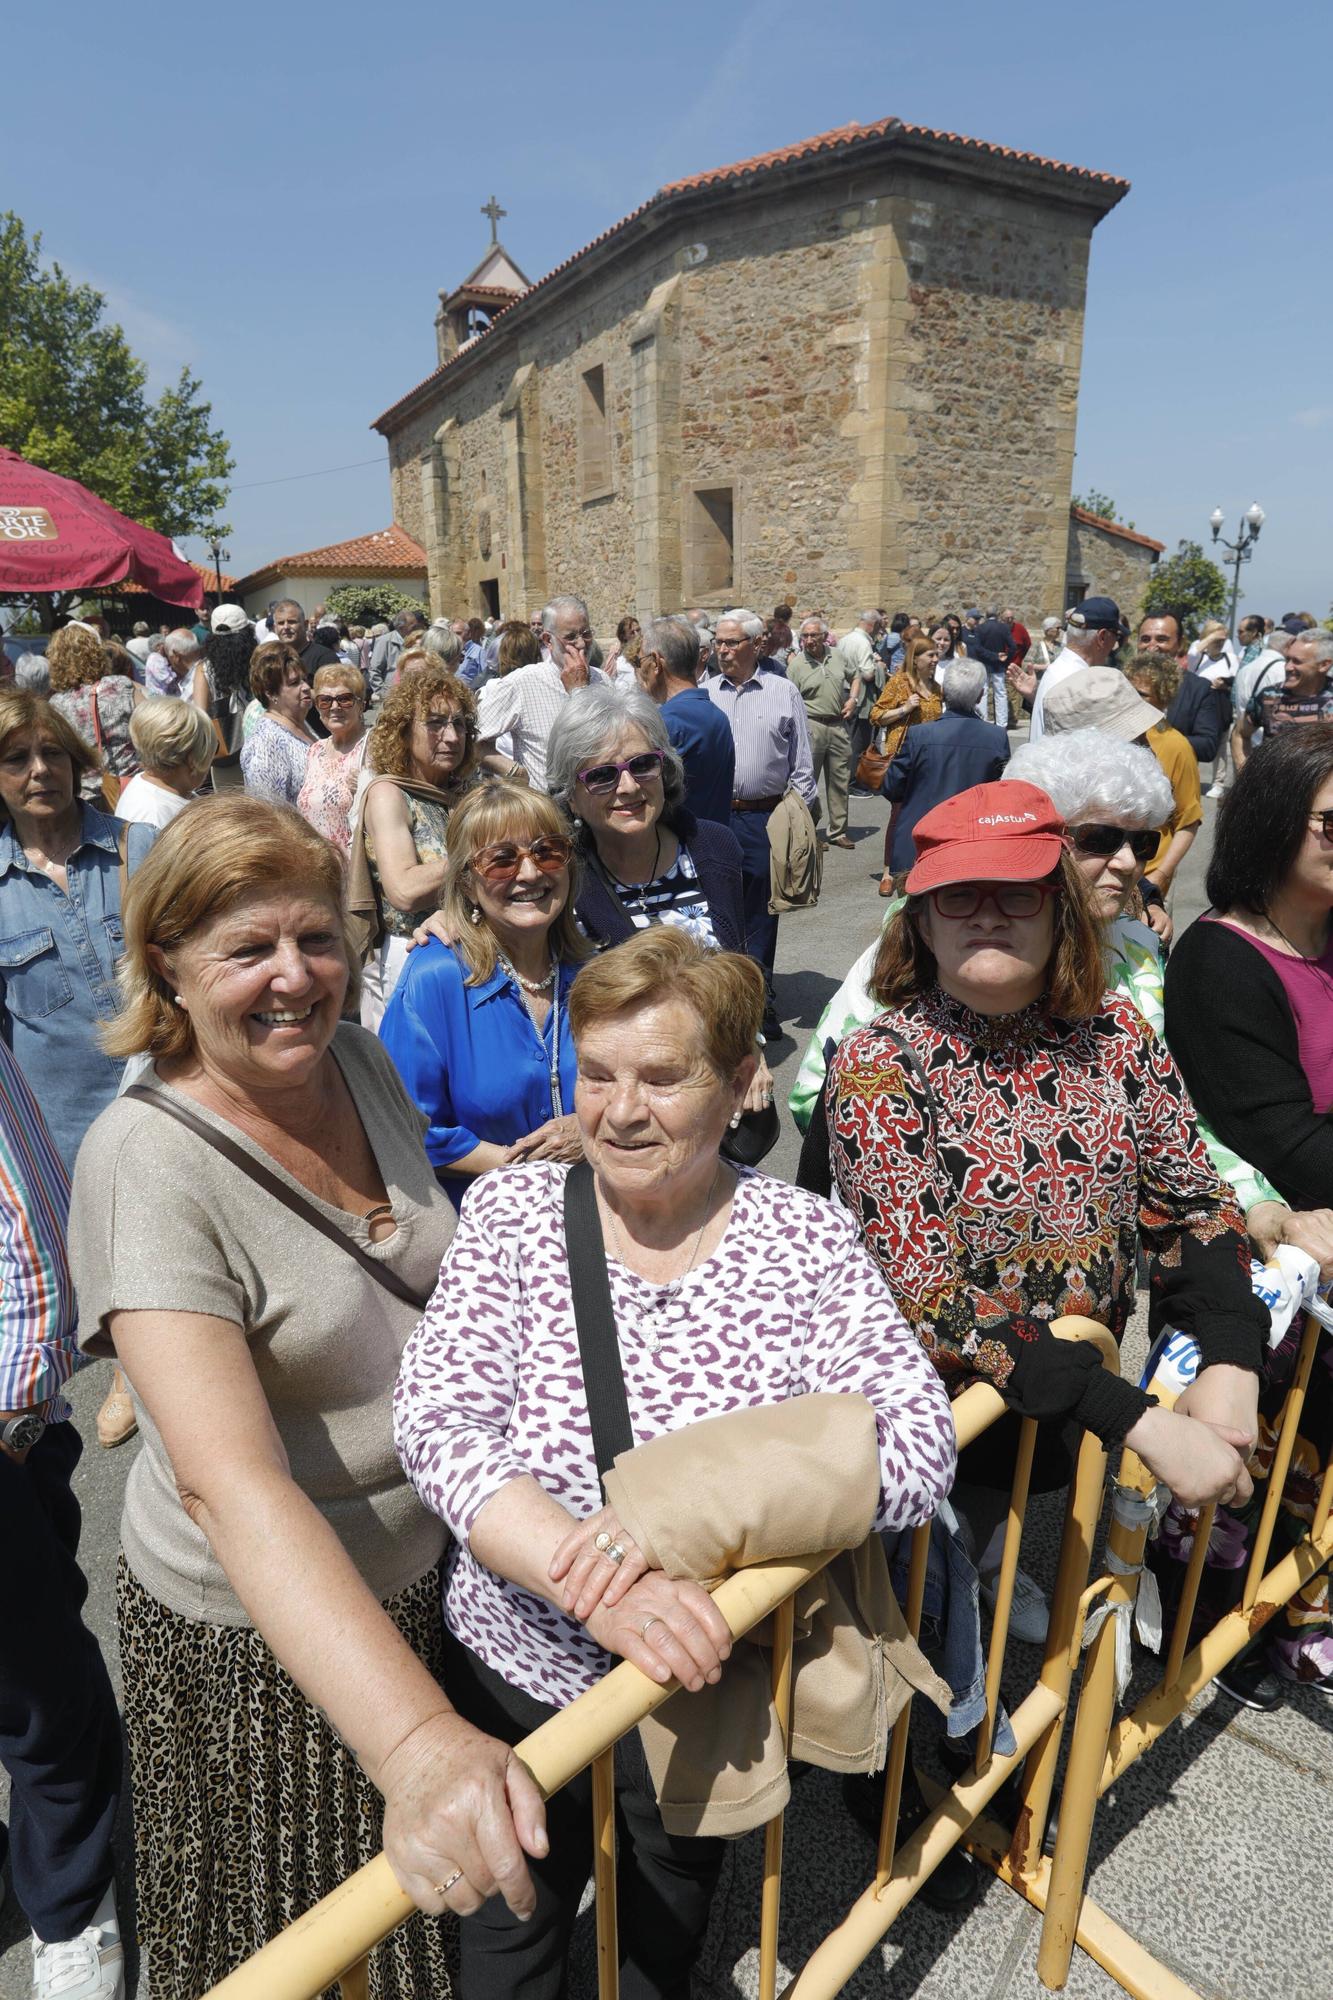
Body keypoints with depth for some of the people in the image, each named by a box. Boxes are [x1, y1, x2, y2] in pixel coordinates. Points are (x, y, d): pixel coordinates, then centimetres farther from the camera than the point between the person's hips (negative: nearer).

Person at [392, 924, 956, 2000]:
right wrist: (593, 1577, -37)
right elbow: (439, 1426, -22)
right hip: (517, 1670, 0)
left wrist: (690, 1498, -37)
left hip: (705, 1691, 1)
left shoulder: (807, 1238, -15)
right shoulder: (513, 1209, -14)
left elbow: (915, 1449, -23)